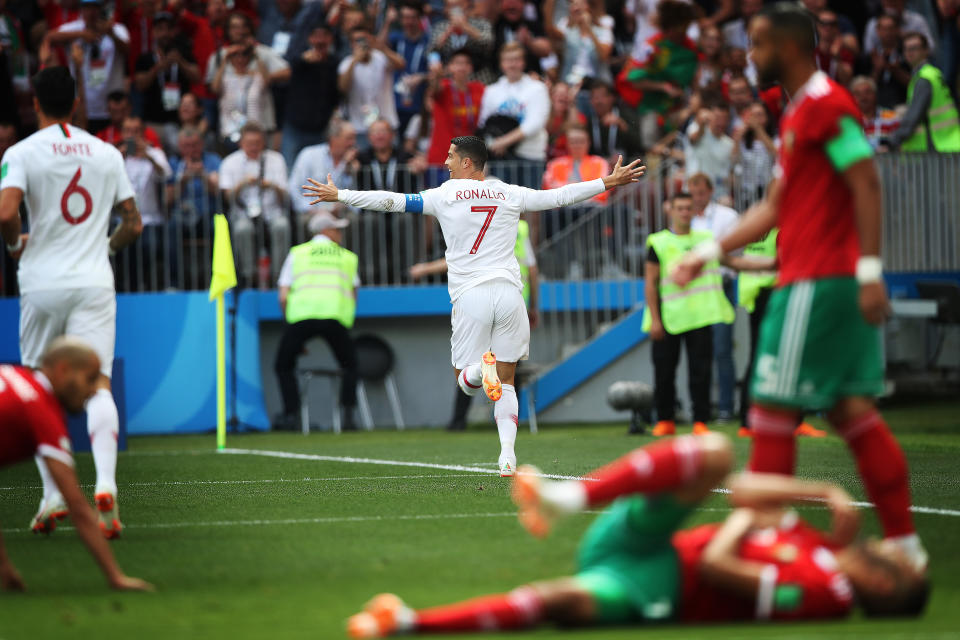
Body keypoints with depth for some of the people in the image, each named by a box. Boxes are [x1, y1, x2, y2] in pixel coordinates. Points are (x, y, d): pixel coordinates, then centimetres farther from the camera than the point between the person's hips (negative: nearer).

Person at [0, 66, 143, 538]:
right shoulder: (107, 153, 8)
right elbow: (133, 224, 11)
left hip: (42, 283, -1)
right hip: (94, 282, 1)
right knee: (97, 384, -7)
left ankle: (52, 495, 9)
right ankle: (105, 485, -28)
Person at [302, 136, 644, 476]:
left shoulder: (444, 195, 2)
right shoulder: (509, 194, 8)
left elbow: (392, 201, 1)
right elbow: (560, 196, 14)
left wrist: (338, 195, 9)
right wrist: (609, 182, 26)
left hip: (470, 297, -2)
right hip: (508, 293, 2)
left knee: (466, 381, 10)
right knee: (506, 382, 11)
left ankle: (482, 367, -26)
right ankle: (508, 456, -5)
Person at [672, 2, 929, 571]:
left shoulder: (826, 105, -11)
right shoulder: (800, 114, 20)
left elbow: (867, 186, -18)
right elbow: (775, 207, 25)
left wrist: (869, 270, -23)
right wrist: (709, 253, 22)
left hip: (819, 283, -10)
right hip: (822, 281, 10)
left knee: (773, 408, -5)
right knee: (850, 409, 8)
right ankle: (904, 541, 7)